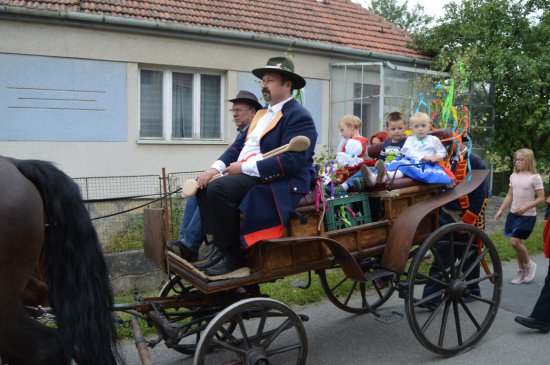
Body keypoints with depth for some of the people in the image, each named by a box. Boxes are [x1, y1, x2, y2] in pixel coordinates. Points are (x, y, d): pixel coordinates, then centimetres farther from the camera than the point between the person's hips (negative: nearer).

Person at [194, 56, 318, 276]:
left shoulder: (299, 117, -10)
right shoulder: (262, 114, 20)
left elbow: (290, 161, -23)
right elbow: (240, 145, 16)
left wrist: (245, 167, -21)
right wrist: (216, 167, -2)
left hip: (278, 183, -10)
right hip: (248, 175, 10)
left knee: (218, 188, -27)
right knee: (204, 186, 2)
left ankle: (233, 254, -14)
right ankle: (221, 246, 2)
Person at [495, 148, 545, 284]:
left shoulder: (535, 177, -11)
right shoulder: (513, 176, 6)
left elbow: (541, 198, -11)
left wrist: (526, 207, -23)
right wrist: (501, 210, 6)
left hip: (528, 216, -6)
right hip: (513, 214, 6)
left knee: (515, 241, -13)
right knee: (517, 242, 9)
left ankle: (529, 264, 13)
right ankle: (521, 271, 22)